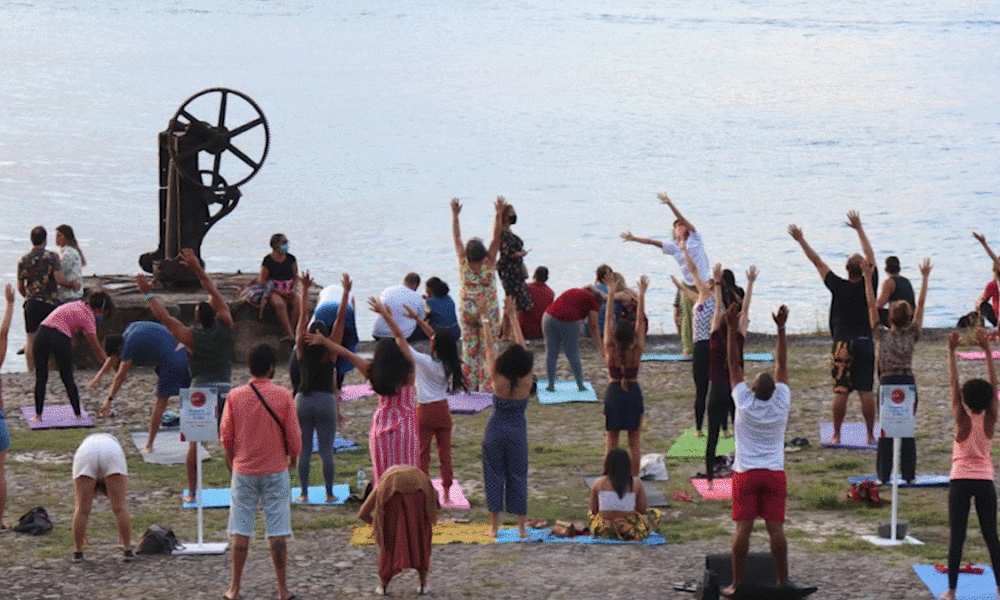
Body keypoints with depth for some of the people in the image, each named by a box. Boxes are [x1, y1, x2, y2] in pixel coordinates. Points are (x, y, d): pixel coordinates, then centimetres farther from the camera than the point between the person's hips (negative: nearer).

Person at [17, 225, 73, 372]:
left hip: (31, 303, 2)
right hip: (50, 303, -2)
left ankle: (31, 371, 5)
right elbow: (60, 279, -19)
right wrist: (71, 284, 1)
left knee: (30, 339, 6)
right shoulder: (52, 257, -8)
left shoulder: (23, 260, 2)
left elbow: (20, 287, 10)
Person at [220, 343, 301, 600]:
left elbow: (226, 436, 2)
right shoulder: (283, 396, -9)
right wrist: (293, 457, 16)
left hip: (244, 471, 1)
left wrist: (231, 460, 20)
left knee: (240, 531, 6)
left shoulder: (235, 396, -6)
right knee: (277, 532, 3)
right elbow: (293, 435, -4)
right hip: (275, 471, -1)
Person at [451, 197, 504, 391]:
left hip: (467, 310, 2)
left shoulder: (464, 264, -13)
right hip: (488, 310, -2)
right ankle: (486, 385, 5)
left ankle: (470, 384, 14)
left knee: (469, 347, 11)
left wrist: (455, 215, -3)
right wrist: (499, 214, -13)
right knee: (488, 347, 5)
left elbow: (456, 238, -6)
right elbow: (496, 238, -14)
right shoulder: (489, 264, -16)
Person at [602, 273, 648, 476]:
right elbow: (641, 321, -9)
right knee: (634, 442, 8)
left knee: (612, 442, 7)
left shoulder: (610, 351, -12)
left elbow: (608, 319, -10)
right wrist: (641, 294, -7)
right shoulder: (637, 352, -12)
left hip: (613, 393, 0)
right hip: (633, 393, 0)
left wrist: (611, 294, -9)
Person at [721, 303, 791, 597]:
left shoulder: (745, 403, -9)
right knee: (776, 528, 0)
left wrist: (732, 329, -7)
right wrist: (781, 328, 2)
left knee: (743, 527, -3)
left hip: (746, 473, -1)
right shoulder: (781, 404, -7)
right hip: (775, 473, 1)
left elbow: (734, 365, -6)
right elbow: (782, 364, 0)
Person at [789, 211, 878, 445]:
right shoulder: (869, 286, -4)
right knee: (866, 391, 2)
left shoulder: (839, 288, -9)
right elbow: (871, 256, 8)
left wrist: (801, 240, 6)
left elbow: (818, 262, -2)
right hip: (865, 344, 2)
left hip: (843, 344, -2)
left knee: (840, 391, 0)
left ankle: (836, 435, 3)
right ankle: (870, 435, 4)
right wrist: (859, 229, 17)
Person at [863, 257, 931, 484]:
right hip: (908, 384, 1)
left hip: (887, 383, -1)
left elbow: (872, 305, -1)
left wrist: (868, 278, 0)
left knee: (885, 431, 3)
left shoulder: (882, 335, -1)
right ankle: (909, 475, 7)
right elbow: (921, 304, 4)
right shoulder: (912, 335, 1)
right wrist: (925, 278, 7)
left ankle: (884, 475, 3)